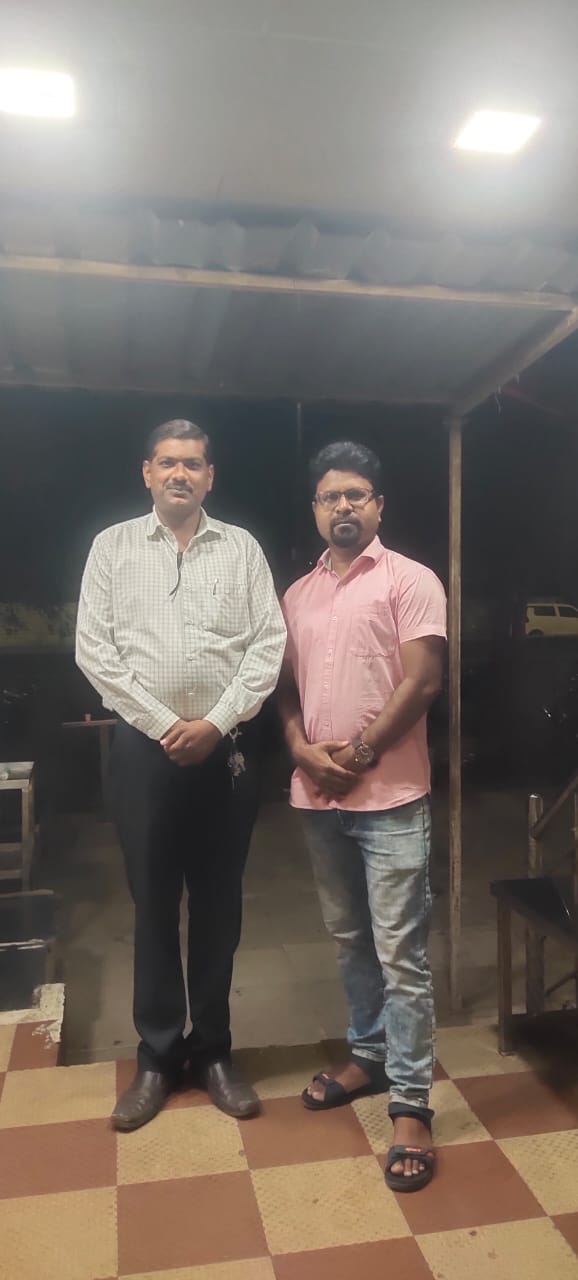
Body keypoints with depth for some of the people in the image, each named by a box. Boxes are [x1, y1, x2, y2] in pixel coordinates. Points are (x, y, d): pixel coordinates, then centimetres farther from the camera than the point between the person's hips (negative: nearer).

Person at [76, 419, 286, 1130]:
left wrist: (215, 723, -10)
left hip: (225, 747, 1)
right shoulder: (112, 546, 5)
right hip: (144, 746, 0)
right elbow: (94, 649, -2)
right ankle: (157, 1056, 25)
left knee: (219, 904, 10)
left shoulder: (242, 549, 6)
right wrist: (164, 725, -9)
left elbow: (268, 646, -1)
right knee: (153, 903, 8)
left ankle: (212, 1051, 27)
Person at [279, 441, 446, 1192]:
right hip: (318, 797, 6)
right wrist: (303, 749, -6)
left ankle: (411, 1105, 11)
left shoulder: (410, 580, -4)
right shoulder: (297, 595, 13)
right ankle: (368, 1057, 35)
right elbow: (285, 686, 12)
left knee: (401, 953, -1)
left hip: (391, 797, -6)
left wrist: (359, 753, -12)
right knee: (350, 940, 18)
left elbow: (423, 681, -12)